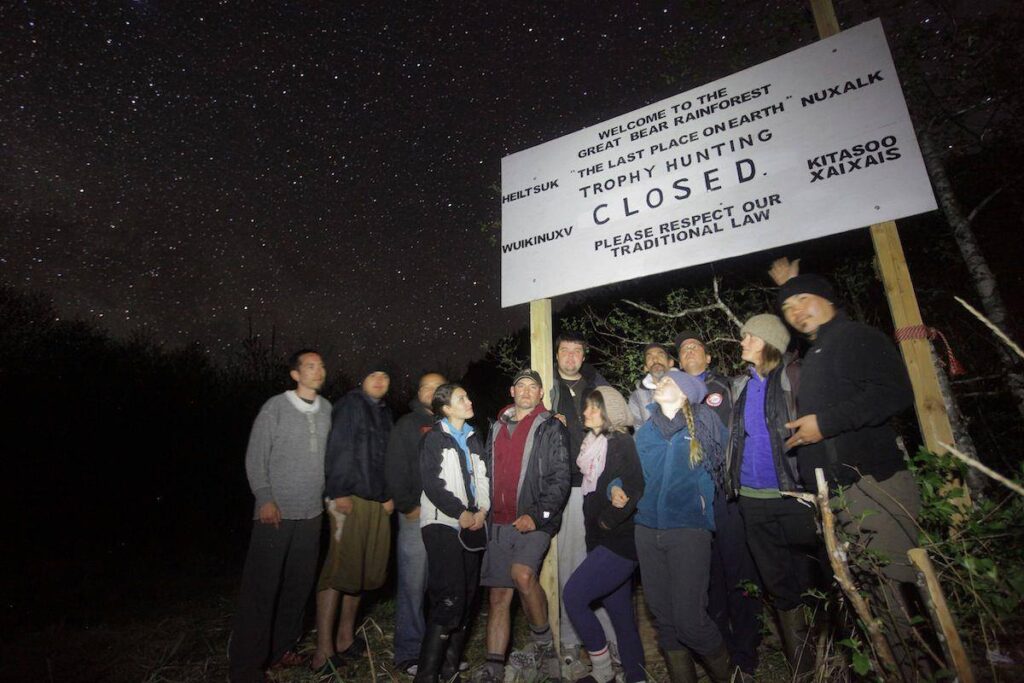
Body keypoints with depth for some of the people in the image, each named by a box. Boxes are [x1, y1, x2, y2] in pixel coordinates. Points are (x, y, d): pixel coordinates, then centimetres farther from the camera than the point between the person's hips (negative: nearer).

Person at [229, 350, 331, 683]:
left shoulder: (328, 409, 4)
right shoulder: (275, 407, -7)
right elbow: (255, 456, -6)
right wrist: (265, 499, -11)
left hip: (311, 513, 4)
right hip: (276, 512, -4)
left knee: (299, 586, 12)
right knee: (261, 588, 2)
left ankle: (281, 646, 29)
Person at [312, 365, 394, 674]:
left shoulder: (385, 411, 16)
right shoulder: (351, 404, -4)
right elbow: (337, 448, -11)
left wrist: (389, 495, 10)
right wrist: (339, 493, -16)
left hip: (377, 500, 7)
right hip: (351, 497, -7)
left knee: (362, 568, 12)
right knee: (340, 567, -4)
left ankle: (345, 638, 25)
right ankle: (323, 650, 6)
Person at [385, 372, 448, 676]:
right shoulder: (407, 425, 3)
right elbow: (396, 469, -3)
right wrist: (407, 505, -9)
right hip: (417, 515, -3)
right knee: (412, 585, 0)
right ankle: (408, 653, 13)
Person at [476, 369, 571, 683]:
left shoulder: (551, 428, 0)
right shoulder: (496, 428, 15)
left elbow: (560, 479, -7)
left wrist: (537, 515, -17)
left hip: (535, 520, -4)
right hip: (500, 523, 5)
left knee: (522, 573, -25)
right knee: (499, 595, 6)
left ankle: (543, 642, 1)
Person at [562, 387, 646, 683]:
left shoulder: (622, 442, -11)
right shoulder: (594, 444, 13)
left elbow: (633, 490, -19)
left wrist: (607, 521, -14)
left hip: (619, 541, -8)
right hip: (600, 541, 8)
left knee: (573, 594, -10)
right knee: (622, 615, 14)